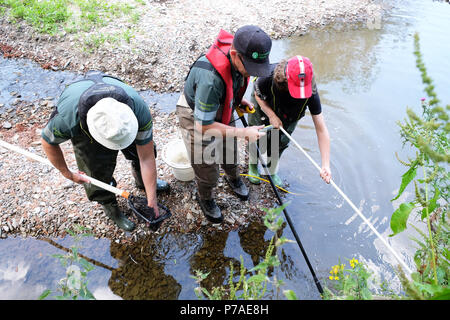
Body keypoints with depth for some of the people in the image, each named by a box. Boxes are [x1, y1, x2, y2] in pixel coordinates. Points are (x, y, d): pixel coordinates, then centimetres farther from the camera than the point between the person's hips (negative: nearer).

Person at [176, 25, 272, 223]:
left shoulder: (238, 57, -22)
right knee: (206, 164, 8)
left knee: (229, 151, 26)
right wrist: (243, 133, -32)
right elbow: (203, 126, -35)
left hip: (221, 109, 7)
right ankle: (206, 199, 39)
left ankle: (233, 178, 58)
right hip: (196, 117, -6)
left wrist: (238, 99, -1)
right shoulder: (211, 79, -46)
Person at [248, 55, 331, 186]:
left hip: (289, 114, 1)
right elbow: (258, 95, -17)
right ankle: (253, 166, 41)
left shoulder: (311, 92, -39)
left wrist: (326, 166, -41)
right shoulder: (269, 76, -43)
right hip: (263, 105, -1)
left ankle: (272, 171, 38)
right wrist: (272, 116, -32)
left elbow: (321, 129, -36)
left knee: (280, 142, 8)